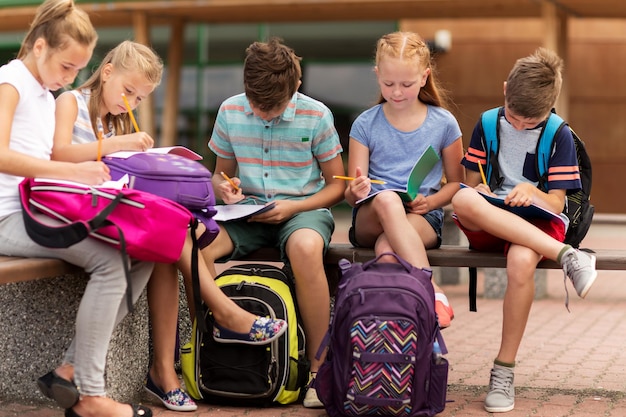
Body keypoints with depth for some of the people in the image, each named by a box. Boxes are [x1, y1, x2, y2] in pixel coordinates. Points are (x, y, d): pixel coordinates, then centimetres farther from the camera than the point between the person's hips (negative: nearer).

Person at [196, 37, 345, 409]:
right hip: (248, 211, 3)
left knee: (305, 249, -40)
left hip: (304, 208, -3)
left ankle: (319, 369, -29)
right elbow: (221, 172, 18)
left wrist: (292, 208, -14)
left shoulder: (316, 115, -5)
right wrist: (223, 187, -8)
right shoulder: (230, 111, 4)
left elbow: (336, 185, 2)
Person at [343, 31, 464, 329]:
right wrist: (356, 191, -20)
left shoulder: (444, 123, 6)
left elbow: (456, 182, 13)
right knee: (386, 199, -38)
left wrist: (430, 202, -8)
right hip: (369, 218, 0)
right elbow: (350, 195, 6)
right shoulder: (365, 124, 6)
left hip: (422, 219, 0)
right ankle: (433, 292, -44)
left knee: (387, 245, -37)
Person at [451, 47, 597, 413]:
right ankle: (567, 256, -39)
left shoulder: (559, 136, 2)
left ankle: (504, 370, -25)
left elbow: (556, 204, 0)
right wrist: (479, 192, -12)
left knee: (521, 262, -41)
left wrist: (533, 193, -23)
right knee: (463, 200, -36)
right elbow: (471, 183, 13)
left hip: (538, 222, -2)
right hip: (488, 225, 3)